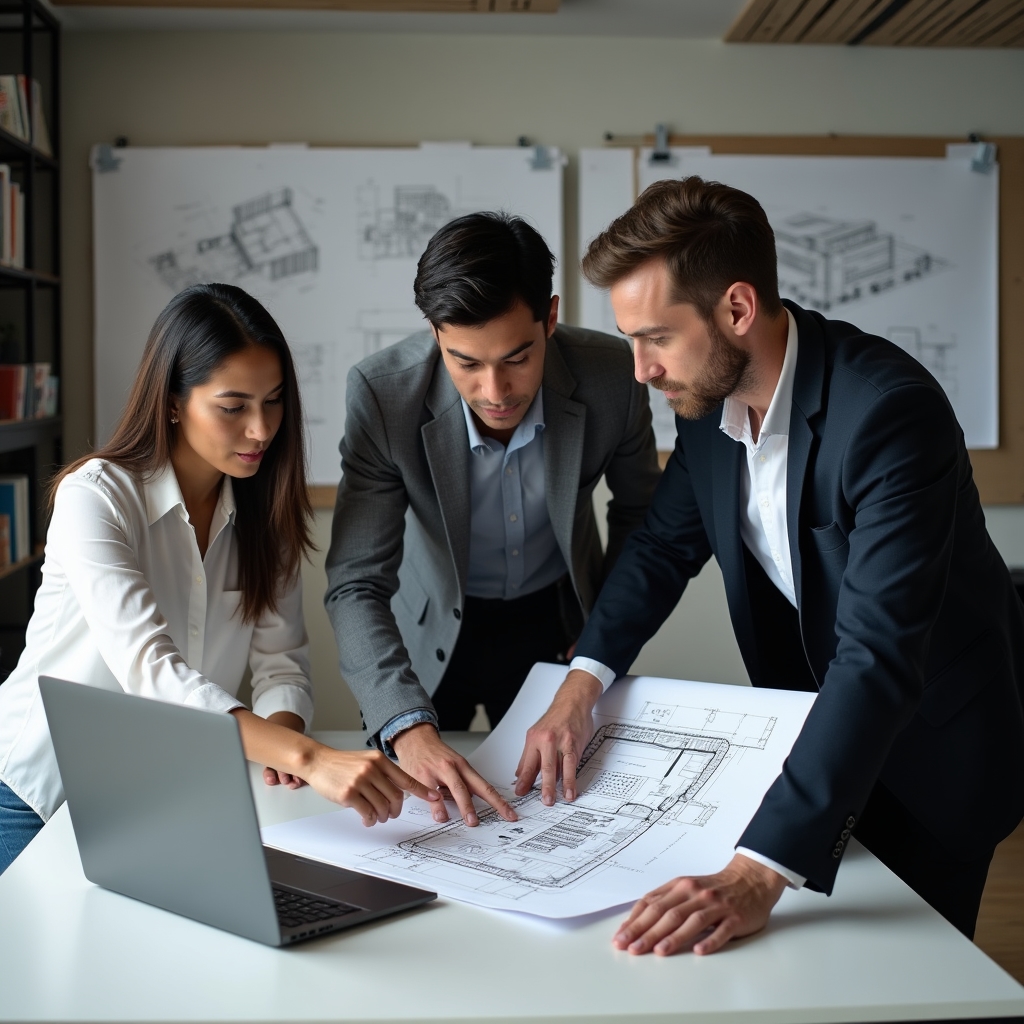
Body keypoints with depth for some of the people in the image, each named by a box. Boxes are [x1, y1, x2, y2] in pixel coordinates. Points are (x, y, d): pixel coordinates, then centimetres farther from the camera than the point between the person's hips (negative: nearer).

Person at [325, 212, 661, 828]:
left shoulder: (611, 376, -25)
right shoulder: (382, 394, -30)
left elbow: (639, 509, -3)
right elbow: (357, 585, -30)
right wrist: (409, 727, -44)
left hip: (555, 618, 1)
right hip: (433, 624, -1)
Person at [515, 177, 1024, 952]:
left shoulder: (890, 410, -34)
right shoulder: (710, 394, -11)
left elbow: (879, 656, -41)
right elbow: (666, 541, 3)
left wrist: (758, 874, -48)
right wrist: (582, 684, -13)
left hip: (931, 741, -6)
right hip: (810, 728, 6)